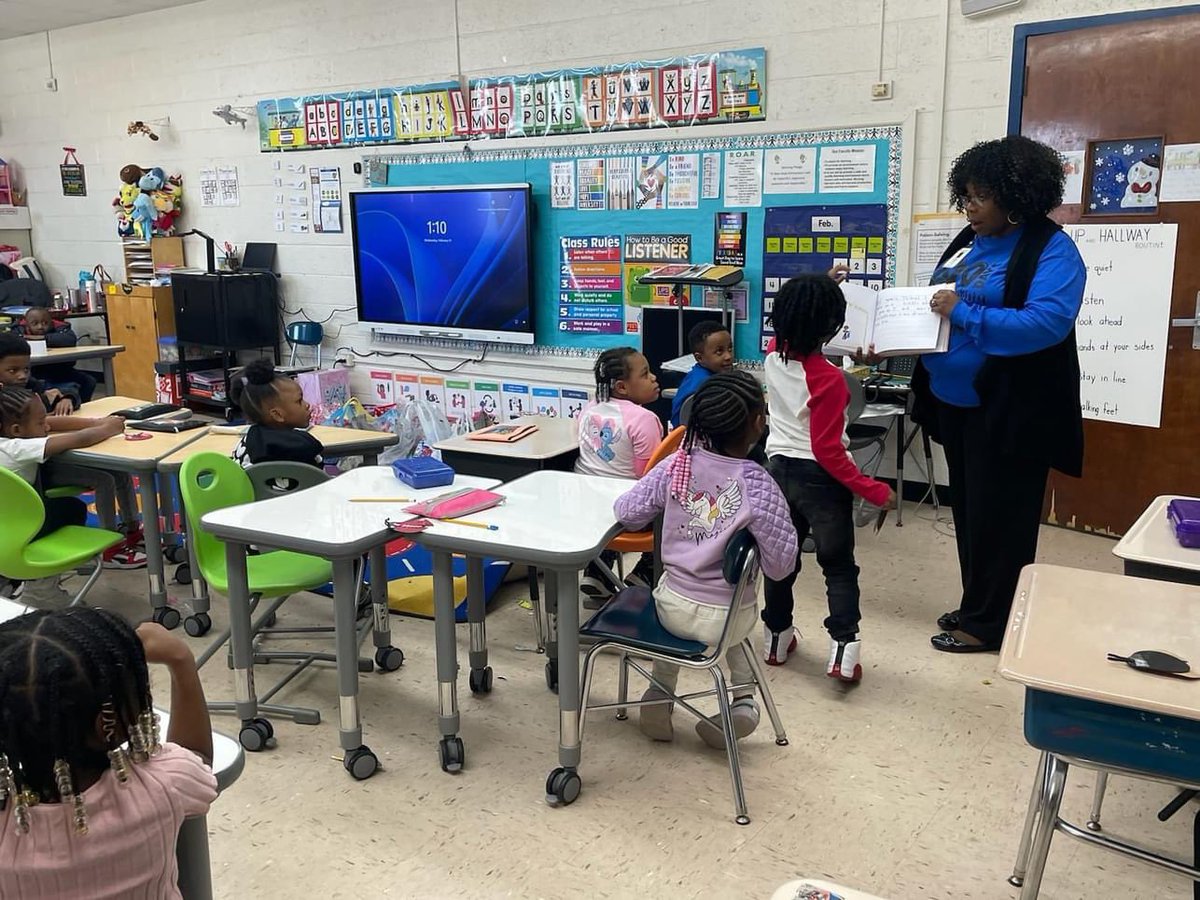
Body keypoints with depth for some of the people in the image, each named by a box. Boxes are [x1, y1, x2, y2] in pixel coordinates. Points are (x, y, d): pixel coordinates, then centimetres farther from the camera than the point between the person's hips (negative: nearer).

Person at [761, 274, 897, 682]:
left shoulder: (773, 355, -5)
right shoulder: (828, 378, -23)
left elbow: (787, 331, 22)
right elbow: (828, 452, -24)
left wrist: (819, 287, 27)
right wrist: (874, 491, -19)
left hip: (780, 469, 6)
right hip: (819, 479, -6)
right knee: (839, 566, 7)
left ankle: (776, 639, 29)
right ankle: (844, 650, 2)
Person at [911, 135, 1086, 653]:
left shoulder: (1052, 250, -12)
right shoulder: (968, 241, 11)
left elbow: (1046, 322, -26)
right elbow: (937, 307, 17)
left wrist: (964, 314, -26)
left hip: (1007, 412, -8)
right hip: (955, 401, 8)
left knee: (997, 518, 2)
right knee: (967, 510, 17)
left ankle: (988, 624, 15)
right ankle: (976, 606, 32)